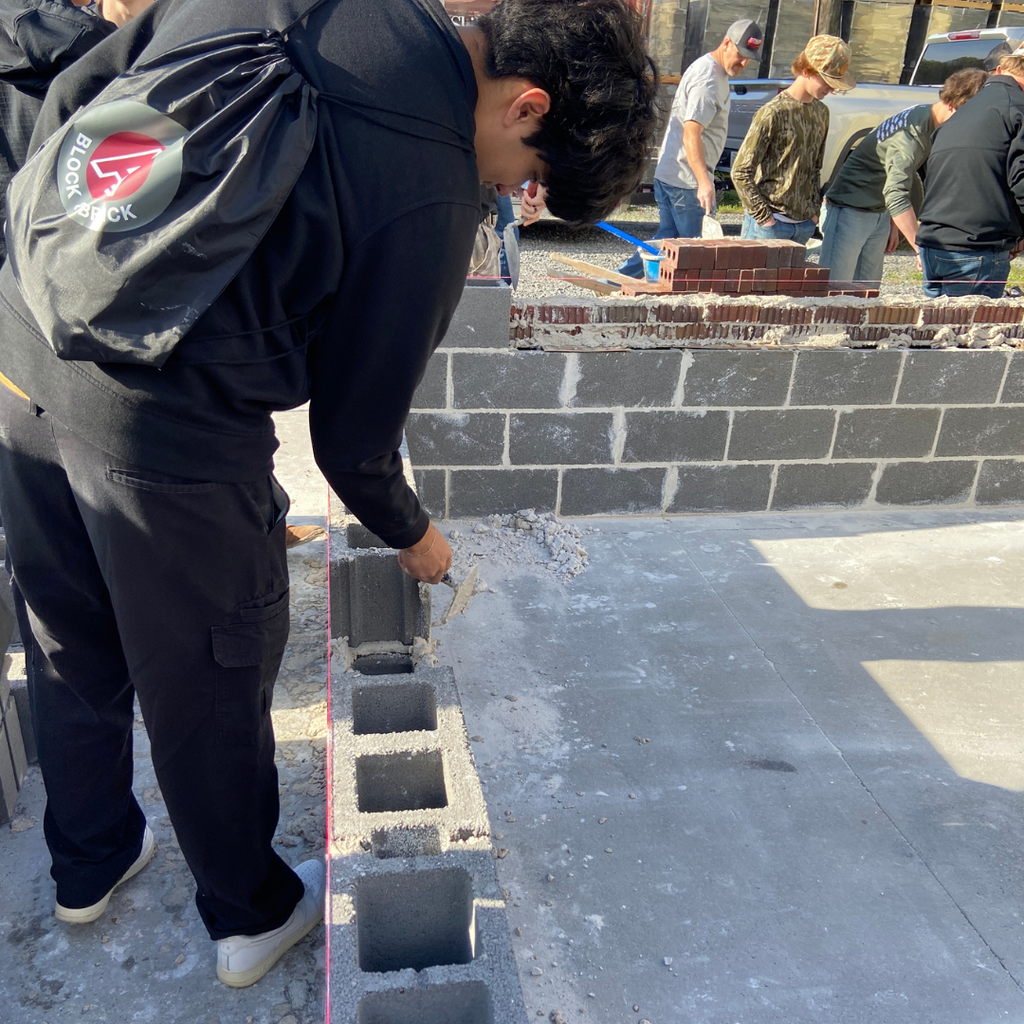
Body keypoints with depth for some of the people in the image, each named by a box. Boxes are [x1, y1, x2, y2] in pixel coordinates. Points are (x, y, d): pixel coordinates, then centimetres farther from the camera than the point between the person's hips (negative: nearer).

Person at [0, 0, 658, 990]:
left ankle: (88, 865, 53)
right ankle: (251, 916, 43)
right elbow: (354, 433, -6)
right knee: (208, 695, 15)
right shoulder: (434, 196, -15)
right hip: (168, 437, -7)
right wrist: (414, 536, 13)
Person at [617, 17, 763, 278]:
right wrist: (704, 182, -39)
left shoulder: (707, 68, 17)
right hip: (687, 179, -10)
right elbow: (691, 133, -28)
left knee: (667, 238, 15)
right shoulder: (708, 79, -16)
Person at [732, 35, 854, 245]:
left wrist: (814, 209, 9)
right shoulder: (774, 113, -11)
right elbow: (740, 172, -12)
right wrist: (763, 216, -14)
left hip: (805, 225, 7)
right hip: (770, 222, -7)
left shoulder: (821, 113, 12)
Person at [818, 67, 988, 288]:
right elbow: (896, 195, -37)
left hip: (880, 215, 10)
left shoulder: (927, 118, 4)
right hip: (850, 211, -10)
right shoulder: (912, 131, -26)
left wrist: (891, 222, 15)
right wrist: (921, 247, -43)